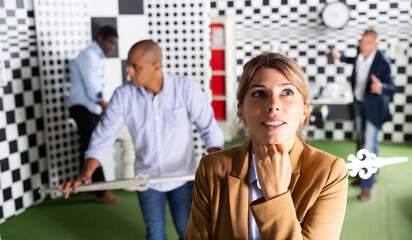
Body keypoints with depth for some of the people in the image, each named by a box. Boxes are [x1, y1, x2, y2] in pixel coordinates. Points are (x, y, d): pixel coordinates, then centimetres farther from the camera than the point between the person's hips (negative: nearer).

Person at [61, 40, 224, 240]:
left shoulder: (186, 89, -18)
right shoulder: (123, 95, -13)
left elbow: (209, 128, -12)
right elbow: (104, 135, -11)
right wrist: (86, 174, -23)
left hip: (183, 176, -1)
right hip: (147, 178, 2)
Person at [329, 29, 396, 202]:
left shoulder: (383, 62, -26)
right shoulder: (360, 52, -7)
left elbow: (392, 89, -27)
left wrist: (380, 87, -47)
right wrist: (341, 58, 13)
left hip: (374, 107, -7)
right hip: (359, 103, 7)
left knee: (370, 145, -7)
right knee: (362, 142, 18)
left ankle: (367, 186, 6)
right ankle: (371, 174, 38)